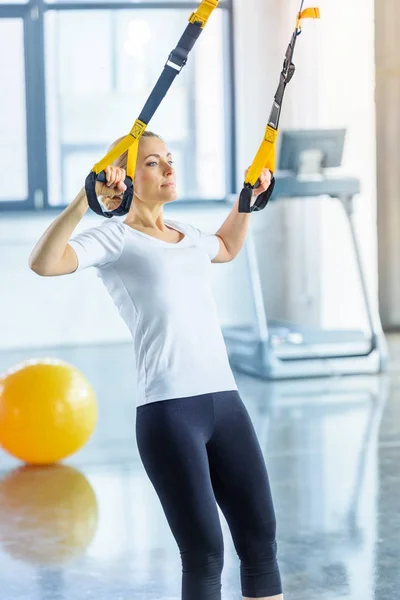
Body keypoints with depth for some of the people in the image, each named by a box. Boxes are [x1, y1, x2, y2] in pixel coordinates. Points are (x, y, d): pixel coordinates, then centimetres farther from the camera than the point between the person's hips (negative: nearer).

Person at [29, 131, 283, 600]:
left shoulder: (186, 235, 19)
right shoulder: (114, 236, -2)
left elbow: (226, 248, 44)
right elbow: (43, 262, -21)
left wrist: (248, 199, 34)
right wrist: (85, 200, -28)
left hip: (225, 402, 7)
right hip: (167, 411, -7)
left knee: (260, 541, 8)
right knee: (204, 555, -3)